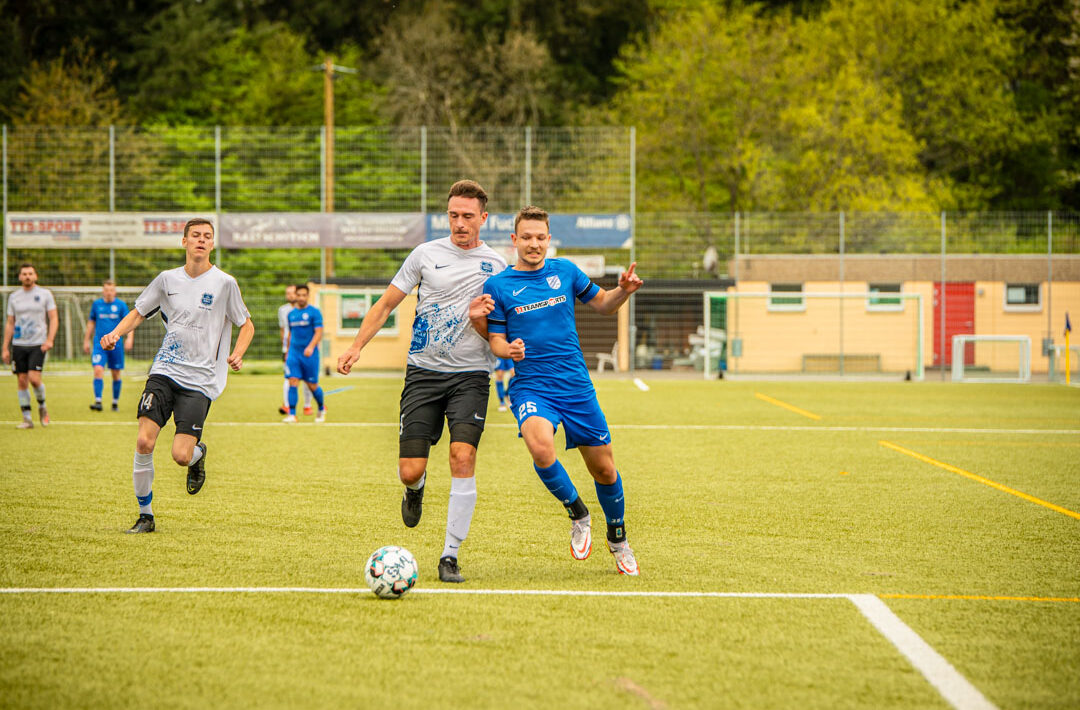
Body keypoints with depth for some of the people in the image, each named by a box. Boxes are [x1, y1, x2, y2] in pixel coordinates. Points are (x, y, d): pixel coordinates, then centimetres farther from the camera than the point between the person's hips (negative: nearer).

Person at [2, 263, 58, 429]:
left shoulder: (45, 294, 1)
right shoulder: (14, 297, 9)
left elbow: (54, 319, 0)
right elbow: (10, 324, 13)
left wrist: (49, 340, -13)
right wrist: (5, 348, 8)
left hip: (38, 345, -3)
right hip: (18, 345, 3)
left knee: (34, 378, -17)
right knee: (22, 381, 1)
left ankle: (42, 406, 10)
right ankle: (27, 419, 7)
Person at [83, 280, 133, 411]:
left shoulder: (121, 305, 2)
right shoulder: (96, 304, 7)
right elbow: (91, 322, 17)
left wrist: (129, 338, -17)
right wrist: (86, 340, 17)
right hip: (99, 344, 0)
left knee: (116, 374, 6)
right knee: (98, 370, -16)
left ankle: (115, 402, 21)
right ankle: (98, 401, -18)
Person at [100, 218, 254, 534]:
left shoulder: (224, 283, -1)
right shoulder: (167, 279, 8)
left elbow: (246, 325, 10)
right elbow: (138, 313, 18)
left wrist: (237, 354, -8)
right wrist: (115, 333, -1)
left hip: (200, 380, -2)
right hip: (164, 372, 2)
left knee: (181, 455, -14)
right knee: (144, 441, -14)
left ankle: (198, 454, 26)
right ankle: (145, 515, 2)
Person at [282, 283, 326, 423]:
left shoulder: (314, 312, -4)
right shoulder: (291, 314, 11)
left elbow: (319, 333, -12)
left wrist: (311, 347, -28)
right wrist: (288, 352, 22)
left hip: (309, 354, -3)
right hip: (294, 353, 3)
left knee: (312, 385, 4)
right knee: (293, 382, -11)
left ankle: (322, 409, 29)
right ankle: (292, 415, -11)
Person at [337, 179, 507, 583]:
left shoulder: (496, 266, 5)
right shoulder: (426, 254, 5)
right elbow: (386, 303, 12)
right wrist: (356, 346, 3)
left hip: (470, 375, -1)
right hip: (423, 372, 1)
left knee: (463, 456, -20)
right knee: (410, 470, -6)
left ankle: (450, 556, -12)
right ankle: (416, 489, 36)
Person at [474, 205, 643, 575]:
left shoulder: (564, 271, 7)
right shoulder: (498, 285, 0)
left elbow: (603, 304, 18)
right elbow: (495, 340, 2)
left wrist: (624, 290, -3)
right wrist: (508, 349, -21)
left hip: (577, 387, 3)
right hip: (531, 388, -3)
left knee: (604, 469, 6)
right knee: (540, 446, -33)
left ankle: (618, 540, 33)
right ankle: (578, 516, -7)